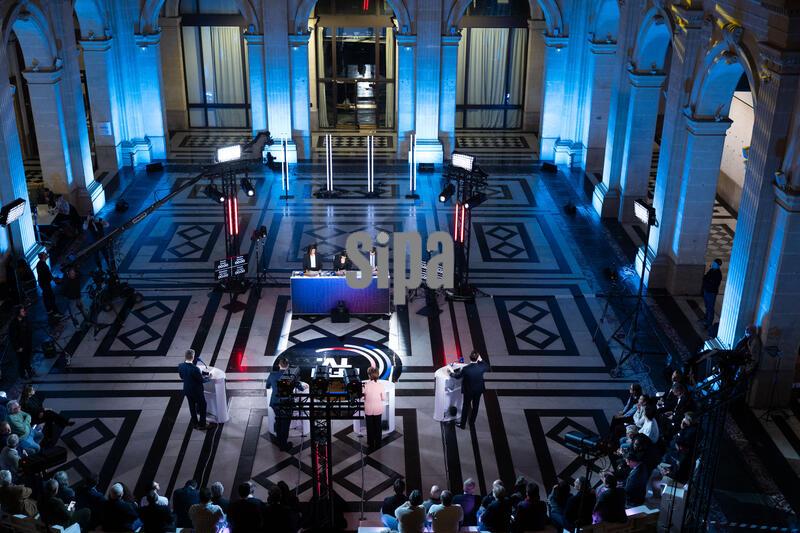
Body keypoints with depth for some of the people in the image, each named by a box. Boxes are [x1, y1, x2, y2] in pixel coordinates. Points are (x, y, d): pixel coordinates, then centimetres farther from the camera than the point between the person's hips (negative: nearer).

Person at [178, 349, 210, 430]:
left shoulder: (180, 366, -15)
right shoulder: (195, 369, -34)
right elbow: (201, 380, -22)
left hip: (187, 390, 6)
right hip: (197, 391, -6)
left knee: (192, 407, 25)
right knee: (202, 407, 17)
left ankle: (194, 423, 40)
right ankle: (202, 425, 29)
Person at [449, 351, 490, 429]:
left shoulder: (465, 369, -28)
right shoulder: (481, 367, -23)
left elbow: (457, 376, -9)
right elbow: (487, 367, 3)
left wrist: (452, 372, 10)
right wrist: (481, 360, 4)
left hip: (468, 391, -2)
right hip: (478, 390, 2)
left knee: (466, 407, 15)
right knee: (475, 407, 20)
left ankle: (463, 424, 27)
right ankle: (472, 423, 36)